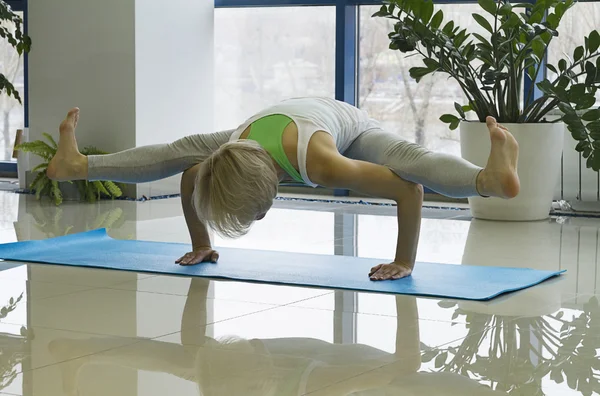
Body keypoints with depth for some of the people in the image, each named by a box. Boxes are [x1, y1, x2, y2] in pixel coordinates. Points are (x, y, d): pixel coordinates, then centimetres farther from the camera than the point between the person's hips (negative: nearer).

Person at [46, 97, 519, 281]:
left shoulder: (321, 163, -51)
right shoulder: (226, 163, -34)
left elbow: (410, 190, -48)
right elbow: (188, 178, -8)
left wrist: (404, 262, -40)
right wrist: (200, 243, 1)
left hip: (348, 125, -4)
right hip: (285, 119, 4)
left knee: (415, 163, -37)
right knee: (181, 152, 14)